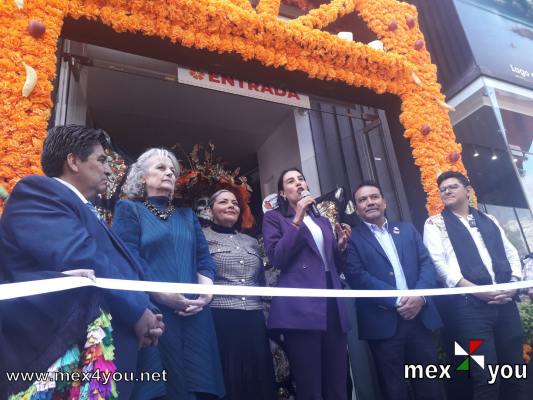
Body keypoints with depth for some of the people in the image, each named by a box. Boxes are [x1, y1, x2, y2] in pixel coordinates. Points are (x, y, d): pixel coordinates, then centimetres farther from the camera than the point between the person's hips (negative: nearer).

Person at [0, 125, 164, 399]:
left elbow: (121, 270, 21)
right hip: (68, 353, -10)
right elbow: (80, 260, -23)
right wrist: (138, 311, -14)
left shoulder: (86, 213, 23)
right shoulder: (38, 192, -7)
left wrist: (146, 311, 3)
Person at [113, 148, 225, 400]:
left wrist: (205, 292, -7)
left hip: (193, 317, 4)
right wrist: (165, 295, -17)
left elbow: (205, 259, 13)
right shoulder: (129, 209, 7)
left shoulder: (187, 216, 21)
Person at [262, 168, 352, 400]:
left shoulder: (323, 221, 24)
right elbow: (276, 258, -8)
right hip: (300, 308, -5)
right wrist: (297, 220, -10)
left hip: (333, 305, 5)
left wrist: (341, 245, 7)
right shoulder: (274, 218, 9)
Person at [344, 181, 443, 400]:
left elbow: (427, 263, 6)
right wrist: (397, 301, -16)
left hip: (419, 317, 4)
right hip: (384, 323, -3)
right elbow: (357, 277, -10)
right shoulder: (352, 238, 0)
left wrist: (419, 295, -12)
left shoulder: (407, 230, 14)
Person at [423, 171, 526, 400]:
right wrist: (477, 290, -14)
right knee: (485, 375, -4)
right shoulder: (434, 224, 4)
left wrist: (514, 283, -2)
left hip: (504, 302, 5)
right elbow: (439, 264, -7)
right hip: (468, 305, -4)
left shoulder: (489, 220, 19)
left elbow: (511, 253, 17)